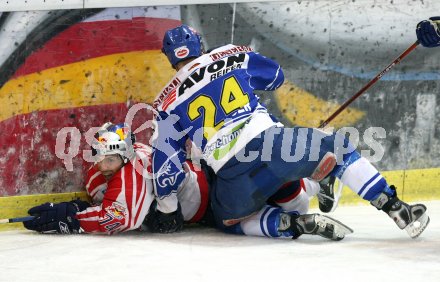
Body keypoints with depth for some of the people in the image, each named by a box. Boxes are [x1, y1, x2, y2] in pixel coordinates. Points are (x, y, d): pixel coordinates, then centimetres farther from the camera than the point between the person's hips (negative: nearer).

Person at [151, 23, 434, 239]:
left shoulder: (167, 102, 12)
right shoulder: (232, 56, 15)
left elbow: (166, 158, 10)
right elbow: (275, 76, 33)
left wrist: (165, 206, 21)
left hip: (232, 176, -1)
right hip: (270, 141, 1)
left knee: (230, 218, 27)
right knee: (337, 149, 23)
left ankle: (294, 223, 0)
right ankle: (395, 207, 9)